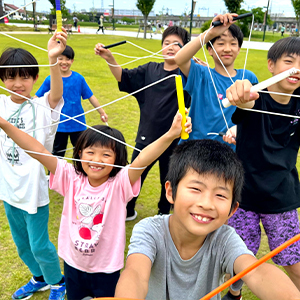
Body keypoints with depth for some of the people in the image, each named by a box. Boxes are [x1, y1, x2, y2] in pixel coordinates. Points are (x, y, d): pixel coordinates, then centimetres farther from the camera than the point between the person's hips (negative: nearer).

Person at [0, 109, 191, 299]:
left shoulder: (119, 184, -21)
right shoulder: (71, 178, -14)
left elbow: (142, 160, -39)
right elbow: (38, 151, -20)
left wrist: (170, 135, -55)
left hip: (106, 269, -3)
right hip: (73, 264, 3)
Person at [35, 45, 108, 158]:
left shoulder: (79, 78, -2)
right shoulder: (50, 80, -5)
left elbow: (90, 96, 4)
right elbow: (37, 97, -1)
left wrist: (102, 112, 7)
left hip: (78, 124, 1)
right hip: (59, 125, -1)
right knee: (57, 154, 14)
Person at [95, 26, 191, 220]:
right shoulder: (150, 70, 3)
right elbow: (123, 77, -1)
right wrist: (109, 58, -16)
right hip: (146, 136, 3)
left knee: (168, 181, 17)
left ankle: (164, 214, 43)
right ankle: (127, 211, 42)